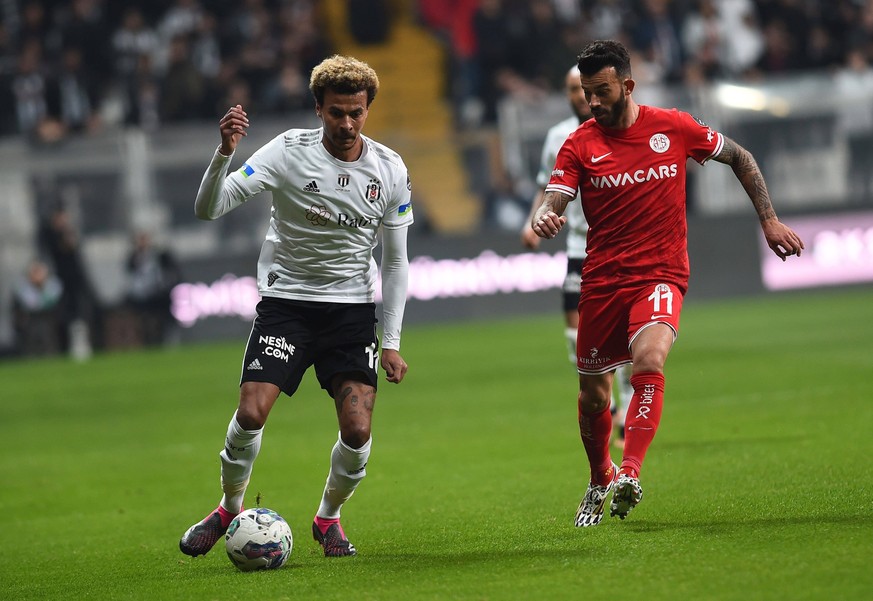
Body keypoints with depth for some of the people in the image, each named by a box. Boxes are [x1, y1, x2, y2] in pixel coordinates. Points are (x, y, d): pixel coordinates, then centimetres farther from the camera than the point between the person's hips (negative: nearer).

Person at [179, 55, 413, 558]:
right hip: (286, 302, -2)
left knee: (358, 430, -12)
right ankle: (230, 510, 10)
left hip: (352, 307, 2)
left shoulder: (390, 170, -2)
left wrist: (392, 342, 1)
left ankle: (329, 517, 17)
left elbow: (396, 261, 6)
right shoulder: (289, 152, -11)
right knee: (252, 412, -18)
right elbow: (209, 208, -17)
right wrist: (224, 154, -35)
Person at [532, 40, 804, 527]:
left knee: (649, 358, -31)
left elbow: (739, 157, 13)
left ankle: (630, 472, -36)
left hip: (661, 276, -2)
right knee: (593, 395, 9)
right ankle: (600, 481, 36)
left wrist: (770, 221, 9)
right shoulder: (580, 144, 0)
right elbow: (555, 199, -11)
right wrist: (546, 218, -35)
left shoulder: (674, 127, -1)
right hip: (601, 281, 2)